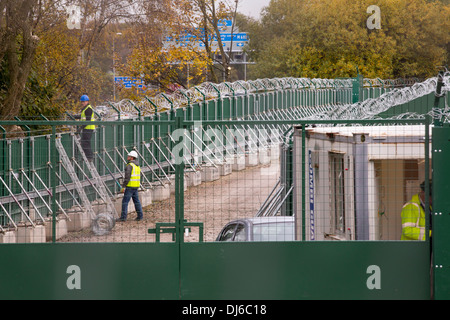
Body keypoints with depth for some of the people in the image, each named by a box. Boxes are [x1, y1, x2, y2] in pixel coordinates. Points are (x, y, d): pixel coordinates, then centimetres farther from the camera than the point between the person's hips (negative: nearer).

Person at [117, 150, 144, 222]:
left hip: (130, 186, -9)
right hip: (136, 186, 9)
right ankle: (140, 216, 16)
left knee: (125, 201, -6)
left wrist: (123, 186, -17)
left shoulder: (129, 166, -14)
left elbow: (127, 177, -20)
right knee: (136, 201, 14)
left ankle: (123, 217, -8)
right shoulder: (137, 166, 14)